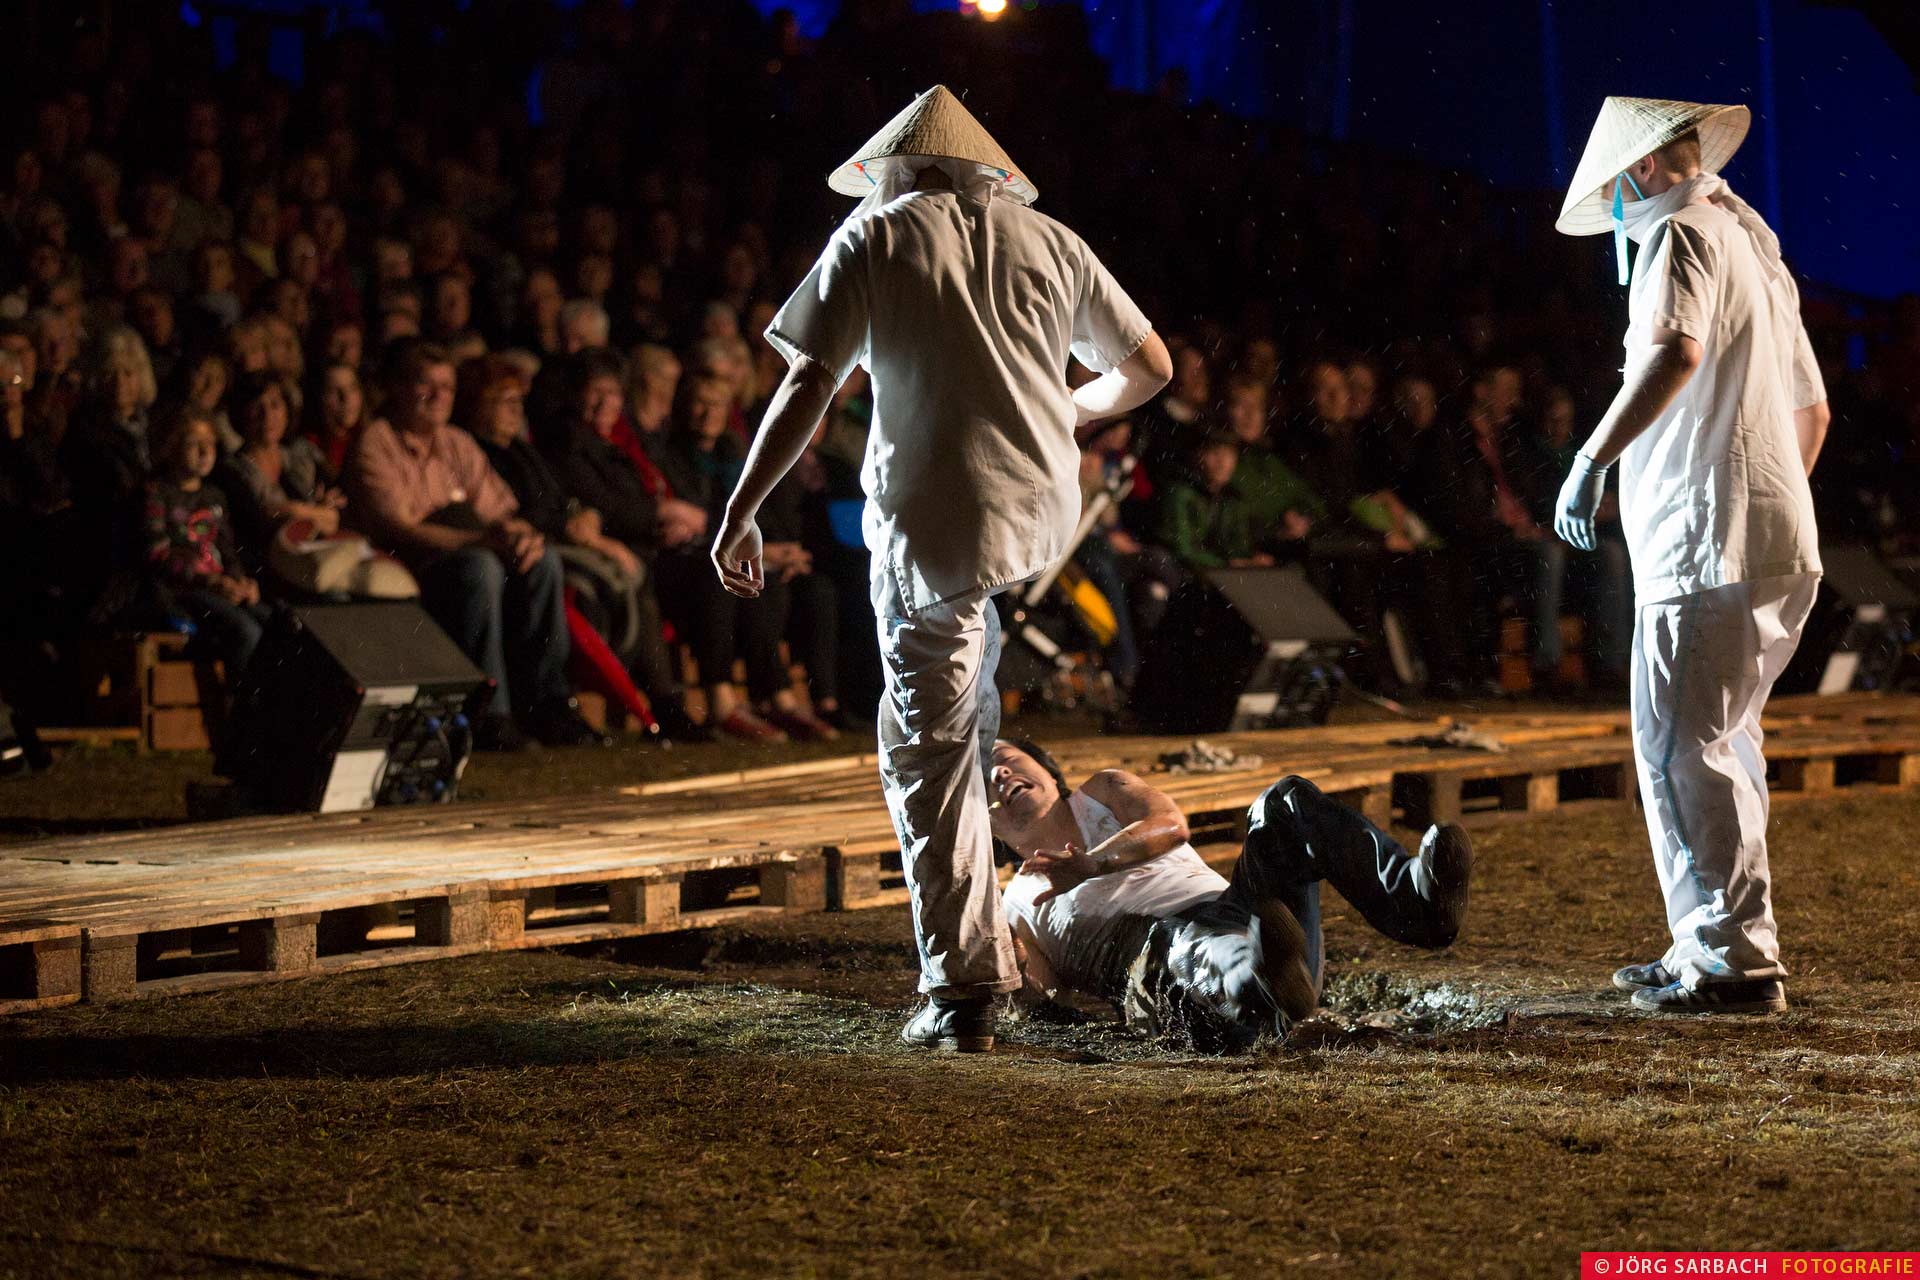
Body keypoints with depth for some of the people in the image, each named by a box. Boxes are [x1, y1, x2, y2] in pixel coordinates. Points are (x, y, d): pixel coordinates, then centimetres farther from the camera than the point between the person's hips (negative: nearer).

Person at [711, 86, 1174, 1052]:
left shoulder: (875, 238, 2)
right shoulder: (1048, 241, 12)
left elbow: (807, 387, -6)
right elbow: (1149, 368, 17)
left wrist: (740, 513, -3)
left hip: (932, 525, -5)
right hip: (1046, 516, 5)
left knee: (928, 756, 0)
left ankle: (963, 992, -4)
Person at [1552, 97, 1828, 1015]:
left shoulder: (1681, 237, -7)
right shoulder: (1757, 250, 24)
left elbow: (1676, 352, -28)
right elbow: (1813, 411, 32)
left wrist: (1592, 459, -30)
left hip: (1708, 544, -10)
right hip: (1781, 544, 10)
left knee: (1683, 751, -9)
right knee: (1718, 748, 17)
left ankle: (1736, 958, -12)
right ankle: (1715, 947, 22)